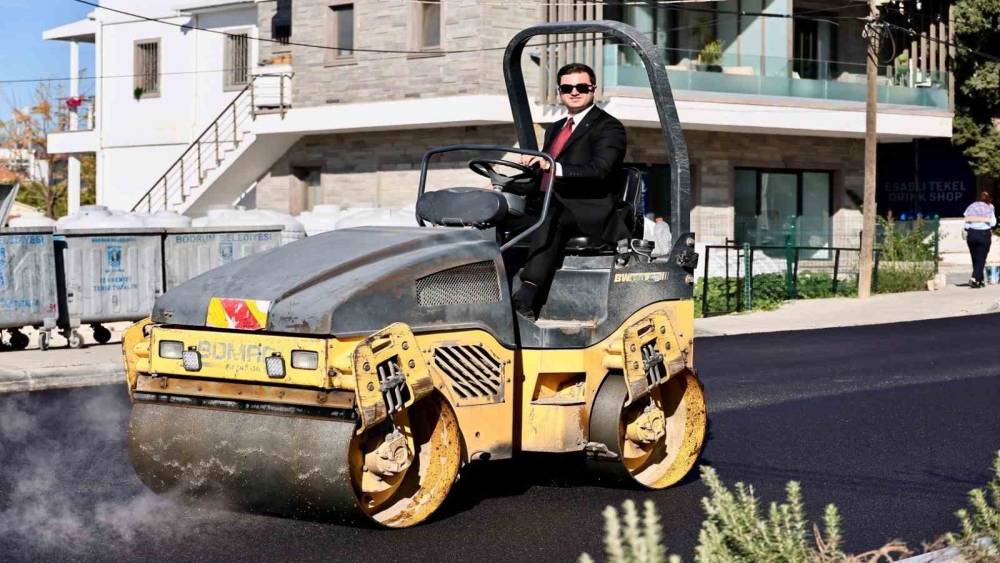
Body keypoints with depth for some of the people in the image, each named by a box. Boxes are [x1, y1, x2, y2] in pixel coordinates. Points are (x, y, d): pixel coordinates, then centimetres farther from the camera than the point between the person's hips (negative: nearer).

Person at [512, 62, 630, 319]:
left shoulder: (608, 127, 1)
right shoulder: (555, 129, 27)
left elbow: (599, 170, -17)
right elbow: (540, 175, 27)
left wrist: (555, 168, -29)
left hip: (591, 215, -8)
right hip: (554, 208, 8)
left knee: (551, 216, -37)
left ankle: (527, 295, -47)